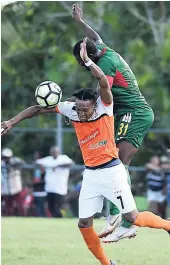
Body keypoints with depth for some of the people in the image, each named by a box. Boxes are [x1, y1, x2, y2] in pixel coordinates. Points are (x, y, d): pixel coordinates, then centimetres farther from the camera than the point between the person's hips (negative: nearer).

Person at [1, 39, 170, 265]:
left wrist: (87, 60, -40)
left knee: (133, 218, -6)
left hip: (111, 170, -5)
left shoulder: (104, 106, -14)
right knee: (84, 224, 1)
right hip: (90, 174, 5)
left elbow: (104, 83, -33)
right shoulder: (71, 109, -4)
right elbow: (40, 108, 1)